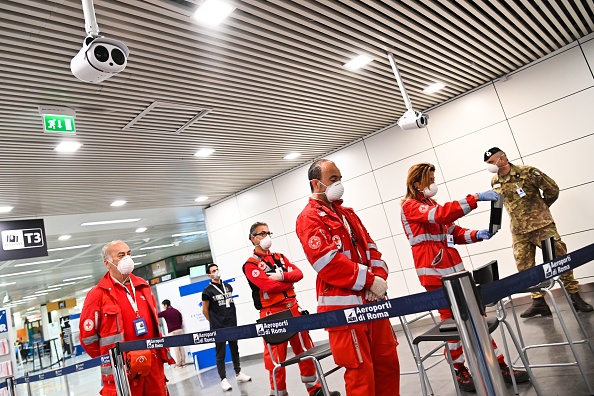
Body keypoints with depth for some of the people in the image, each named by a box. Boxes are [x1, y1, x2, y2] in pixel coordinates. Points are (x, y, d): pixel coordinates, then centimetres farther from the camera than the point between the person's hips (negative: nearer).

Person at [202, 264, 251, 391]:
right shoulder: (207, 291, -9)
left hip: (232, 324, 5)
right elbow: (205, 310, -3)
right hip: (218, 328, -5)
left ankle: (238, 373, 27)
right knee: (221, 354, 3)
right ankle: (223, 379, 10)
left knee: (235, 350, 15)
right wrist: (214, 322, 5)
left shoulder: (228, 287, 8)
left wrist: (232, 318, 14)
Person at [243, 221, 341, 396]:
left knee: (306, 350, 14)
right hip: (272, 314, -6)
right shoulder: (250, 265, -7)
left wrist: (282, 276, -15)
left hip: (293, 308, 6)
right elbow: (269, 286, -20)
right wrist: (289, 282, -6)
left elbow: (298, 273, 2)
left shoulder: (279, 257, 14)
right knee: (276, 359, 1)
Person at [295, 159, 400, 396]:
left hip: (371, 300, 8)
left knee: (388, 363, 14)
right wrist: (369, 280, -17)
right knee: (360, 371, -1)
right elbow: (327, 261, -19)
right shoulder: (309, 218, -7)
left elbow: (369, 247, 15)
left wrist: (379, 276, -4)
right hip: (343, 304, -8)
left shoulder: (346, 213, 18)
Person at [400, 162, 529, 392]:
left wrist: (477, 235, -3)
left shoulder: (432, 204, 19)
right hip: (433, 271, -7)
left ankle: (499, 365, 18)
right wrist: (475, 198, -28)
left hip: (453, 266, 8)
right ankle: (460, 373, 17)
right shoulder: (409, 206, -8)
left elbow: (455, 233, 16)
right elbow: (439, 215, -26)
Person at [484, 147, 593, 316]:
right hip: (519, 231, 5)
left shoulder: (527, 172, -12)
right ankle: (538, 301, 13)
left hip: (542, 225, -4)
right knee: (524, 266, 3)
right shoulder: (495, 182, 4)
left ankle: (574, 296, 15)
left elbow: (552, 189, -4)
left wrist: (540, 207, 8)